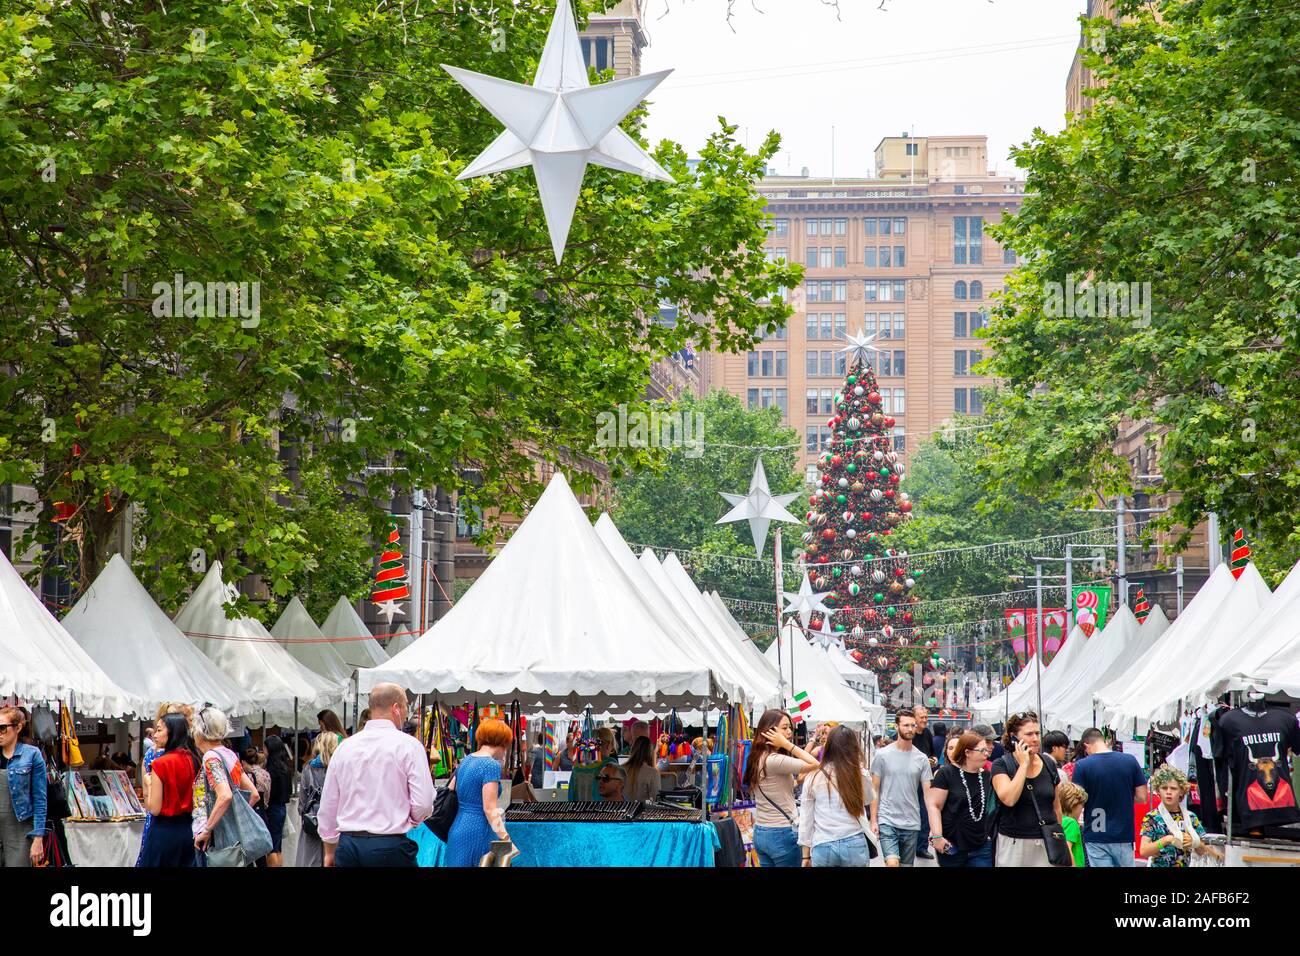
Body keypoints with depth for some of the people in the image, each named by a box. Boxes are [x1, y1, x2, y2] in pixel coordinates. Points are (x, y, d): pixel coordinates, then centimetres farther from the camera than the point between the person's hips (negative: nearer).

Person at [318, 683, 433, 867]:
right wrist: (411, 820, 12)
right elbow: (423, 804, -10)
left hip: (348, 845, 5)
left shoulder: (344, 747, 9)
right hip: (391, 847, -5)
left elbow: (327, 807, 13)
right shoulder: (409, 745, -5)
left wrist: (330, 851, 23)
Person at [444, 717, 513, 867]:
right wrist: (506, 839, -21)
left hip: (457, 830, 8)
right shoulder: (492, 766, -13)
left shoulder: (465, 761, 12)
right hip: (477, 832, -8)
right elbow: (489, 809, -19)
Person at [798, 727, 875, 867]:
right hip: (854, 845, 0)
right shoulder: (860, 775, -4)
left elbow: (806, 819, 2)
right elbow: (869, 800, 18)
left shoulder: (814, 778, -3)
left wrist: (806, 855, 11)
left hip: (822, 847, 0)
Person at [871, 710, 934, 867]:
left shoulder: (922, 759, 3)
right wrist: (873, 820, -6)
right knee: (892, 863, -20)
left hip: (912, 824, 3)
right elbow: (874, 790, 1)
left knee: (907, 864, 10)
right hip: (887, 821, -3)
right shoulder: (883, 755, -2)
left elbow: (928, 794, 2)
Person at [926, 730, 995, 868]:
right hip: (952, 846, -4)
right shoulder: (946, 773, -7)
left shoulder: (987, 776, 7)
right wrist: (937, 836, -17)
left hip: (981, 847, 4)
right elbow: (934, 806, -10)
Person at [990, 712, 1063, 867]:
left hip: (1047, 844, 3)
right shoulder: (1001, 765, -4)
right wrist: (1024, 765, -15)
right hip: (1014, 844, -3)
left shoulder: (1049, 764, 8)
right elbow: (1009, 799, -22)